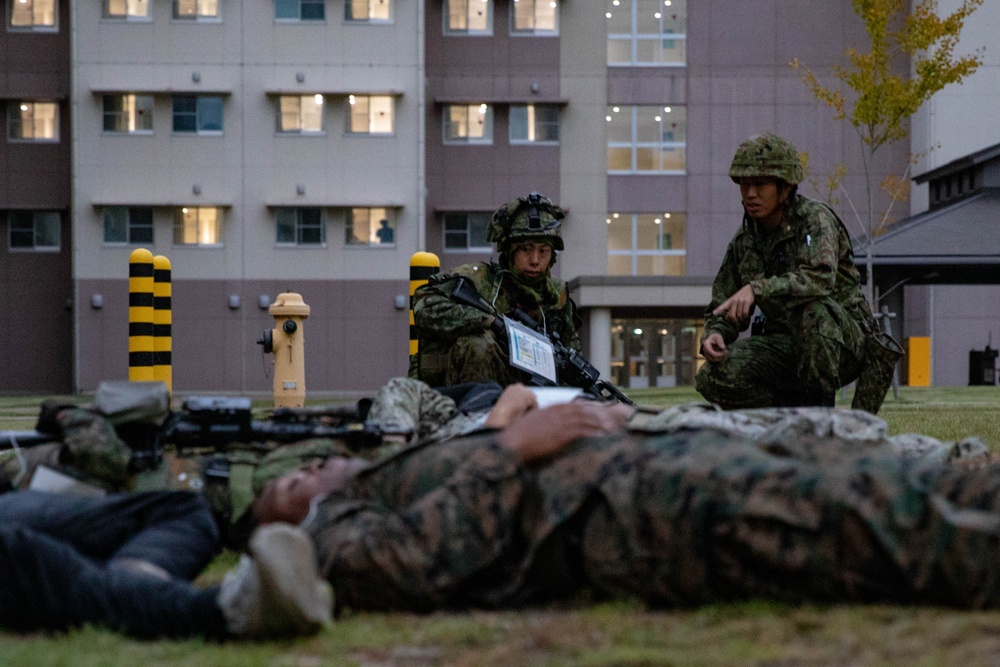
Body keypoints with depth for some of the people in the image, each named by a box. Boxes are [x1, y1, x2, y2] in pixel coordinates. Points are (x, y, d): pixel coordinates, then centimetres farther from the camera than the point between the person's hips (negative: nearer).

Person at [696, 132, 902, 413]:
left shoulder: (816, 219, -14)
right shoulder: (744, 242, 5)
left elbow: (820, 277, -35)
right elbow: (722, 310, 9)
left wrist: (757, 288, -45)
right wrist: (713, 334, -15)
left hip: (844, 340, -5)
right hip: (789, 347, 5)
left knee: (810, 308, -39)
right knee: (713, 378, -20)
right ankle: (791, 407, 4)